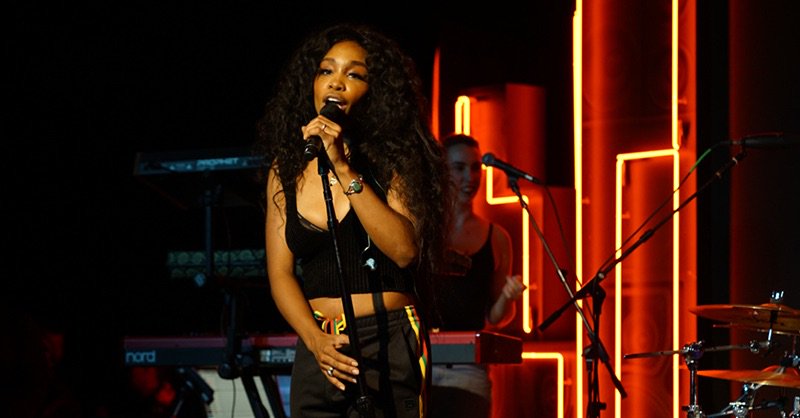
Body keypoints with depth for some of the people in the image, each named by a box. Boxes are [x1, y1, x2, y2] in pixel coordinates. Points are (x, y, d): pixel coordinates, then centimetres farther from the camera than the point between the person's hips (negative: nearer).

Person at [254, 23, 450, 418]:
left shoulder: (393, 158, -1)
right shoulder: (287, 169, 8)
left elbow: (405, 250, -15)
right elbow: (280, 272, 4)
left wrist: (345, 170, -18)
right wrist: (315, 340, -13)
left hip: (390, 345, -3)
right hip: (317, 350, 3)